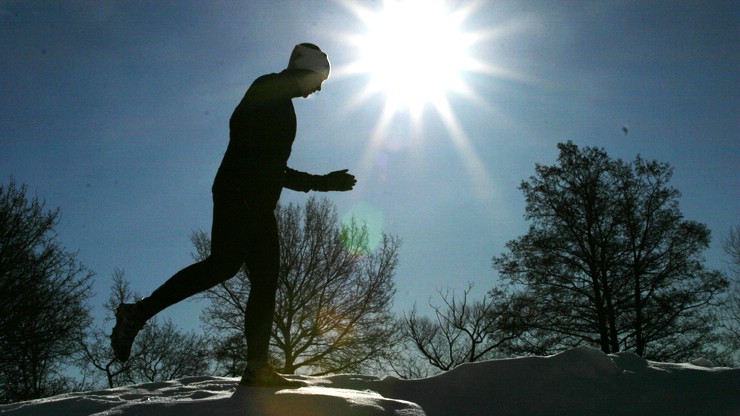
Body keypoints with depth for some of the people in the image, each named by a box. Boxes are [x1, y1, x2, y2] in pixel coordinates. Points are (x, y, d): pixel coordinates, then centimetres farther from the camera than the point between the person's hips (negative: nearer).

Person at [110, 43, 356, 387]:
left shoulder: (281, 106, 31)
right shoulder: (268, 90, 7)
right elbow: (241, 126, -14)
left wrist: (326, 182, 32)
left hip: (257, 205, 10)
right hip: (239, 194, -10)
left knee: (265, 281, 0)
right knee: (225, 262, -25)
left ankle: (257, 368, -4)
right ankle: (139, 313, -20)